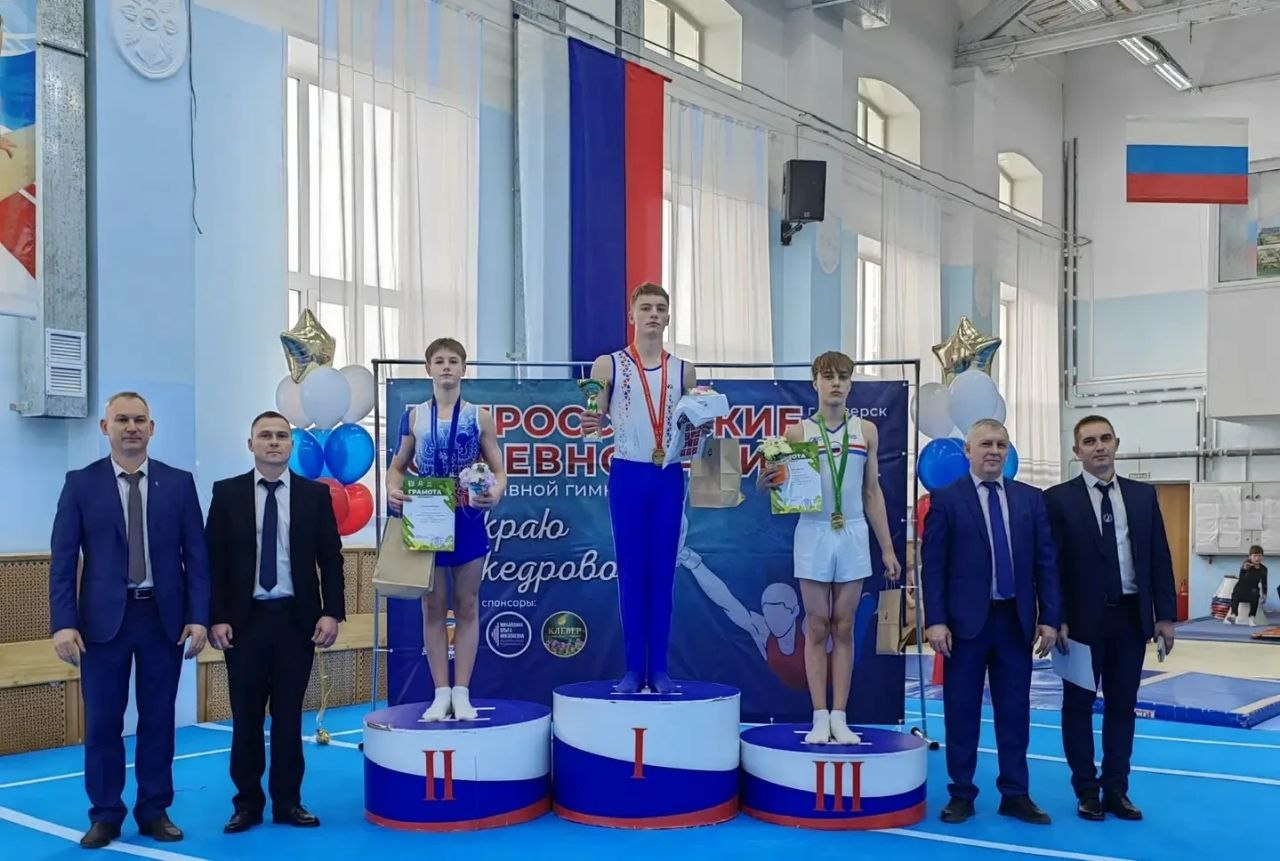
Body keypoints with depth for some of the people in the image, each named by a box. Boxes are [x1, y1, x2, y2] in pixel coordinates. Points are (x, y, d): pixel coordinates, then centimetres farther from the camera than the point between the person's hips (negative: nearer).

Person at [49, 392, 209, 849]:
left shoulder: (179, 483, 4)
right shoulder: (81, 483, 1)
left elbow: (196, 555, 3)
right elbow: (62, 559, -2)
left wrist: (198, 616, -5)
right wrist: (63, 622, -11)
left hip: (164, 616, 1)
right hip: (103, 618, -1)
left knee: (158, 720, 8)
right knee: (102, 722, 5)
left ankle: (155, 811, 20)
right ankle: (105, 815, 18)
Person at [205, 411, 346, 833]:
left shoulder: (315, 493, 3)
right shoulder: (227, 493, 2)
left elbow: (330, 558, 2)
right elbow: (214, 560, 0)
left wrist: (331, 612, -6)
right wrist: (217, 618, -7)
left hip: (296, 619, 0)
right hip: (245, 619, 0)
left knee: (289, 715, 7)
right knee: (246, 715, 6)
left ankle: (287, 801, 17)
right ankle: (247, 803, 17)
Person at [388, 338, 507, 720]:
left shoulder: (479, 417, 0)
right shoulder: (414, 416, 4)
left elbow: (499, 470, 1)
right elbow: (398, 466, 10)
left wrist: (495, 493, -21)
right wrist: (394, 491, -11)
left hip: (467, 519, -1)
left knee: (466, 606, 5)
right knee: (432, 607, 6)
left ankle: (462, 692, 13)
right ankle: (441, 693, 14)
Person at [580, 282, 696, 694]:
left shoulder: (684, 370, 8)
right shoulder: (608, 365, 2)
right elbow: (594, 421, 2)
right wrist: (589, 424, -20)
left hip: (669, 478, 2)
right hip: (627, 476, -2)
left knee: (663, 572, 4)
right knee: (632, 572, 2)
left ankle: (659, 668, 10)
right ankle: (633, 668, 8)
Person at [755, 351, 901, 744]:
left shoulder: (866, 431, 6)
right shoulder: (797, 432, 0)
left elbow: (873, 491, 10)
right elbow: (773, 483, 0)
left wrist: (887, 547, 7)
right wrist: (766, 480, -24)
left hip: (854, 535, 2)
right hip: (813, 534, -2)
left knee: (844, 628, 5)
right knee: (817, 627, 2)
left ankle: (840, 717, 9)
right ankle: (820, 717, 7)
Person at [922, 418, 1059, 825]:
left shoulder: (1031, 498, 8)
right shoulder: (946, 499, -1)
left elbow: (1046, 561, 7)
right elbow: (933, 564, -5)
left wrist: (1049, 617, 0)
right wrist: (935, 620, -12)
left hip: (1016, 619, 3)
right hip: (966, 620, -3)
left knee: (1015, 710, 9)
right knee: (962, 710, 6)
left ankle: (1015, 794, 19)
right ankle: (961, 793, 17)